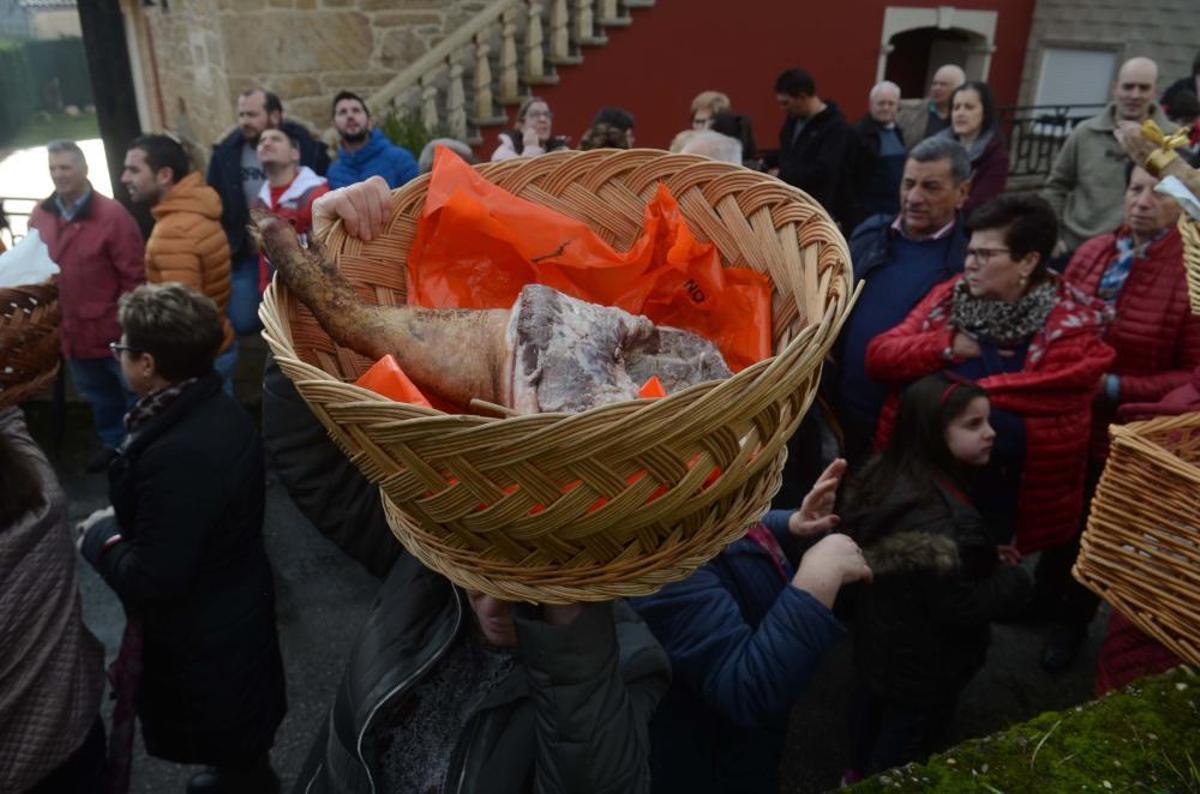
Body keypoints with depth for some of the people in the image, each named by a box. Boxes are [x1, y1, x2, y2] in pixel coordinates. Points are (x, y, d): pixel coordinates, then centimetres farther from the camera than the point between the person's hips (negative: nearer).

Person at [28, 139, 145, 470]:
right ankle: (113, 443, 43)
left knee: (135, 394, 10)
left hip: (113, 330, -6)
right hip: (71, 330, 6)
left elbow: (135, 277, -16)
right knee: (98, 396, 24)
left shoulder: (112, 214, -16)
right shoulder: (40, 215, 2)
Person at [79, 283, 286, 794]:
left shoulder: (178, 456, -37)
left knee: (229, 743, 19)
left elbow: (151, 581, -28)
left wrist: (102, 536, -13)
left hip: (203, 634, -8)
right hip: (236, 604, 9)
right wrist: (125, 521, 2)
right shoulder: (217, 410, -7)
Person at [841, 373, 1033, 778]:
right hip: (922, 666, -8)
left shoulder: (882, 476, -8)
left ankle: (859, 774, 53)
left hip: (876, 642, 8)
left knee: (872, 718, 31)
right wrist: (1014, 578, -12)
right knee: (899, 758, 15)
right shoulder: (942, 517, -36)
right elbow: (959, 608, -30)